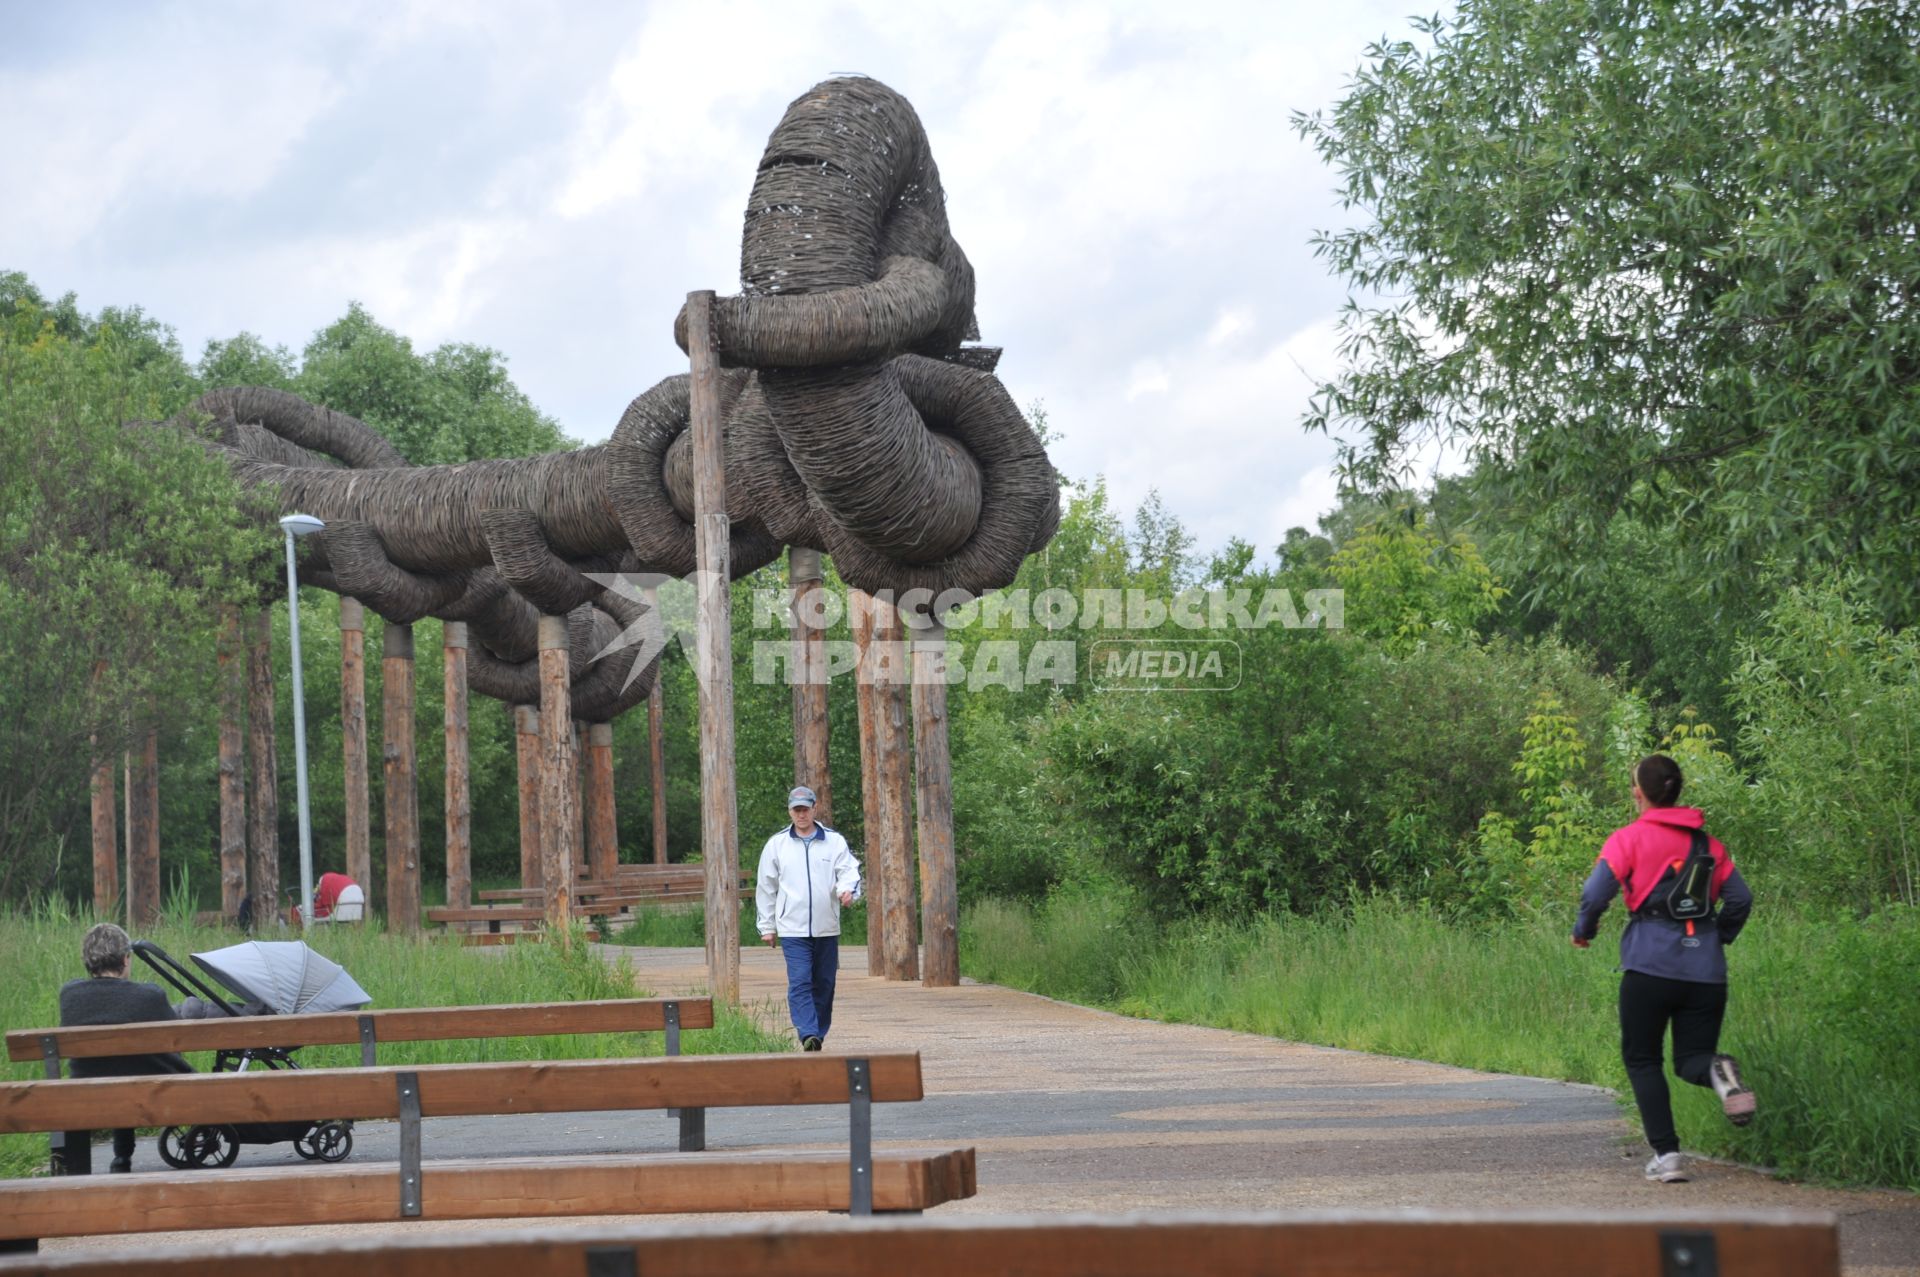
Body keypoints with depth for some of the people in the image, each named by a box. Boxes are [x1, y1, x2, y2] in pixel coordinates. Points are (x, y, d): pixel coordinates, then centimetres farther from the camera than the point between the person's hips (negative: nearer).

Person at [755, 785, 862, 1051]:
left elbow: (849, 870, 0)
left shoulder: (834, 841, 6)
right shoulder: (777, 844, 6)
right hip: (792, 929, -2)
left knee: (824, 984, 9)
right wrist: (767, 926, 9)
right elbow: (766, 887, 10)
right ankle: (808, 1036, -24)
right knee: (800, 982, -15)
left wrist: (847, 889, -24)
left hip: (827, 928, 2)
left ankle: (819, 1034, 21)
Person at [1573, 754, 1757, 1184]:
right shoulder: (1707, 842, 14)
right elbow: (1740, 898, 11)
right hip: (1705, 970, 4)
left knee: (1642, 1059, 11)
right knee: (1691, 1058, 11)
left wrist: (1583, 931, 9)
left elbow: (1595, 893, -10)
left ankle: (1667, 1155, -2)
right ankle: (1718, 1071, -26)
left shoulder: (1629, 838, 0)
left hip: (1650, 967, -4)